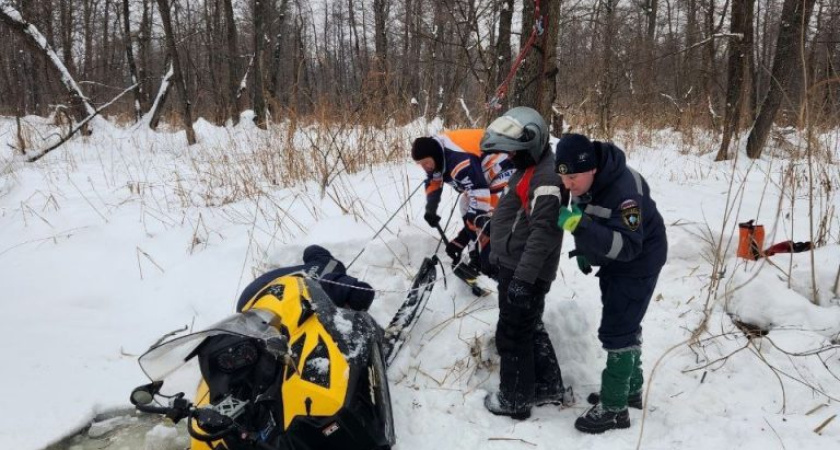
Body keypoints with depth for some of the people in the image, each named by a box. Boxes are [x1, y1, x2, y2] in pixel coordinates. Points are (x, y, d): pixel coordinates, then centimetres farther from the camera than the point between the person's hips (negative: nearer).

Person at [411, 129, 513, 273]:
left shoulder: (459, 161, -35)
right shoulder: (435, 149, -5)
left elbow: (480, 196, -37)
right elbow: (433, 181, 13)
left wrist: (462, 238, -36)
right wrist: (430, 209, -1)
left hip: (503, 172, -10)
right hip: (482, 172, 10)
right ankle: (477, 260, 17)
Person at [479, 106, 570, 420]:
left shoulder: (546, 178, -21)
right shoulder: (530, 169, 12)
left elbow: (542, 234, -26)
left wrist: (523, 278, -28)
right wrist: (498, 259, 25)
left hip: (524, 273, -10)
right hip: (512, 266, 10)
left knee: (513, 335, 3)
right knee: (530, 330, 20)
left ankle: (514, 399, 18)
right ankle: (548, 387, 34)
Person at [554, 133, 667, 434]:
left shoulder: (625, 191, -36)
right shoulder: (582, 180, -11)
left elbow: (628, 246, -41)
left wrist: (579, 226, -49)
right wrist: (582, 250, 9)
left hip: (638, 263, -9)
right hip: (612, 262, 9)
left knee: (616, 332, -9)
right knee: (624, 327, 20)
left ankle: (614, 408, 4)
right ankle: (631, 390, 37)